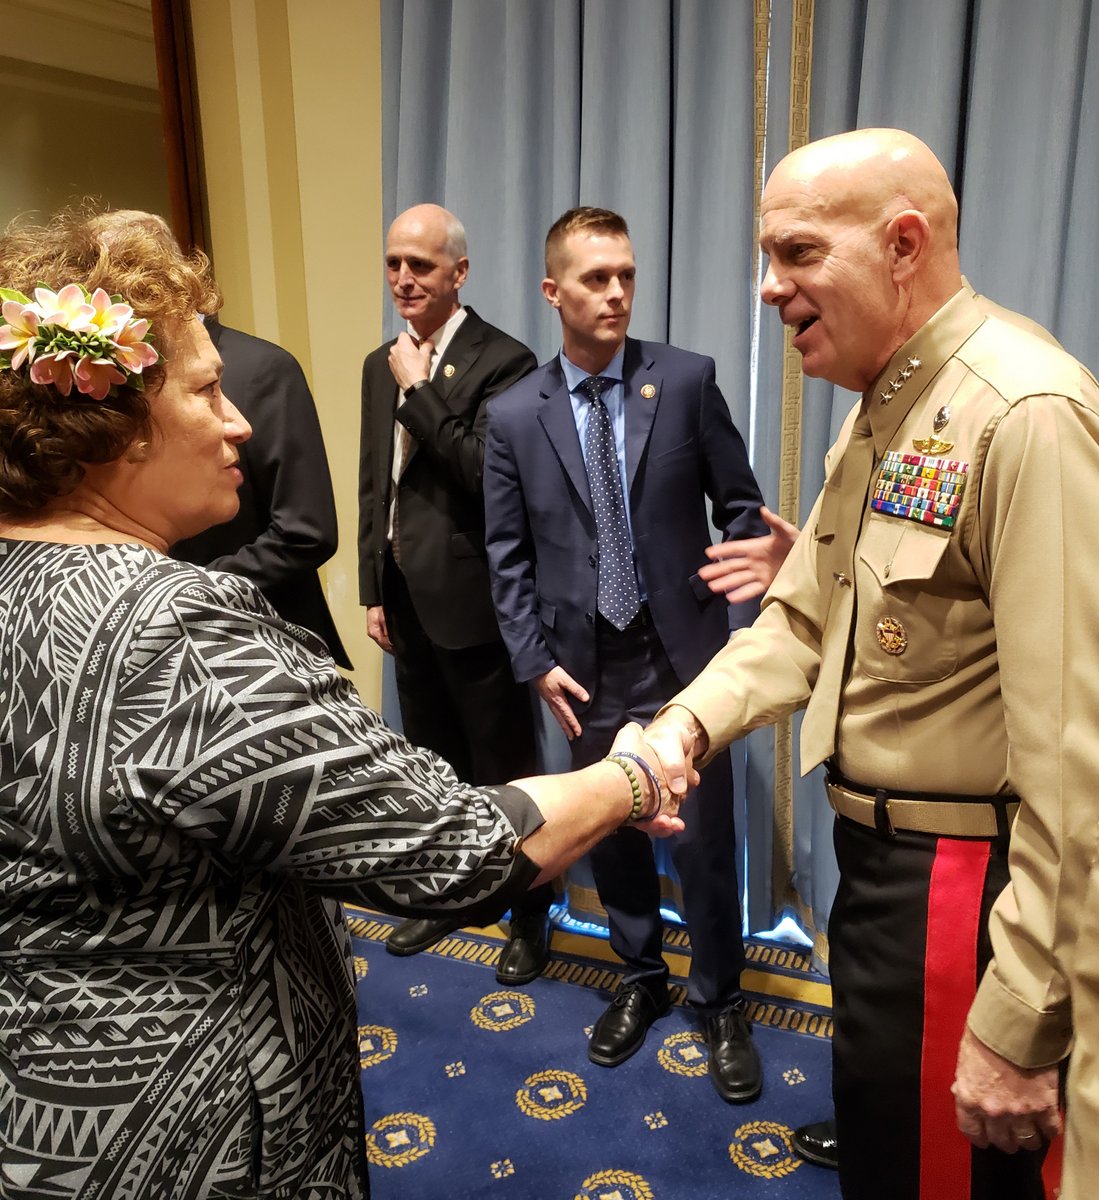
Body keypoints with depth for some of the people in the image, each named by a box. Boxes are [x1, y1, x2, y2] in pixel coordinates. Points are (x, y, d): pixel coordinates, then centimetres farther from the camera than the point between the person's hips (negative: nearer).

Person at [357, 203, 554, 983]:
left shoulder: (503, 360, -11)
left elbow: (487, 474, -22)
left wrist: (420, 388, -17)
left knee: (502, 769, 7)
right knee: (431, 763, 20)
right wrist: (374, 589, 12)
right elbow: (373, 483, 14)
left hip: (473, 601, -7)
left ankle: (530, 916, 26)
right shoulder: (382, 365, 11)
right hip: (406, 598, 7)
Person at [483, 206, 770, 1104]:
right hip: (586, 667, 2)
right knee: (609, 836, 16)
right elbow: (508, 557, 3)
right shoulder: (514, 416, 0)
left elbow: (740, 506, 1)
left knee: (704, 841, 6)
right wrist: (536, 662, -3)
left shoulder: (687, 380, -4)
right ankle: (642, 980, 40)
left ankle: (721, 1004, 30)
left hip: (684, 653, -1)